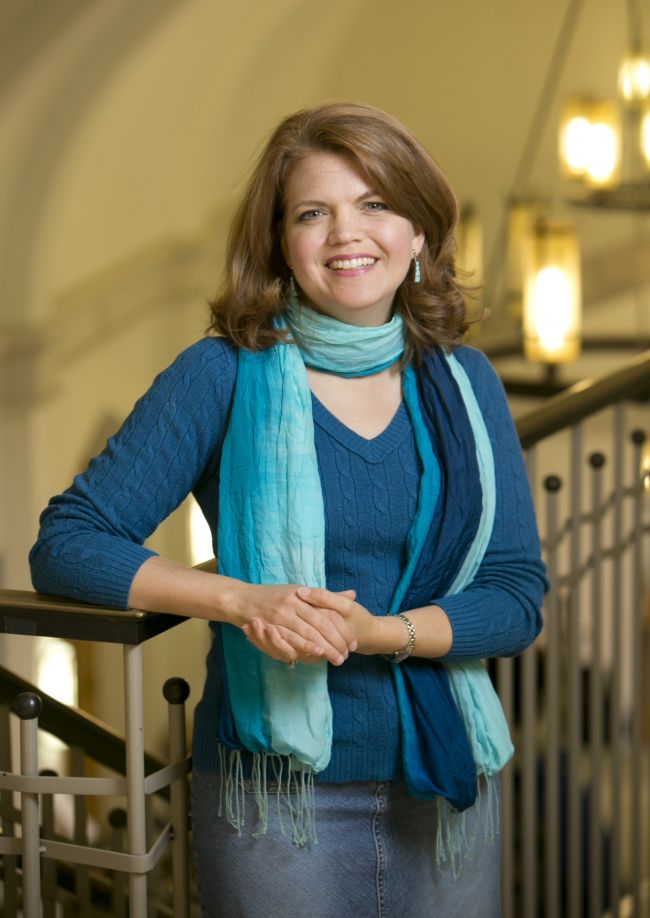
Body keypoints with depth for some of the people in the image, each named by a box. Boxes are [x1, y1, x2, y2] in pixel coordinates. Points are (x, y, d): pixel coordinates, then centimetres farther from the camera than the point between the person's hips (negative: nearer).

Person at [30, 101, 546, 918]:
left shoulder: (462, 383, 3)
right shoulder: (225, 376, -7)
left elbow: (519, 596, -1)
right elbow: (64, 545, -10)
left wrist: (381, 632, -19)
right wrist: (240, 600, -24)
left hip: (447, 783, 3)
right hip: (276, 800, -3)